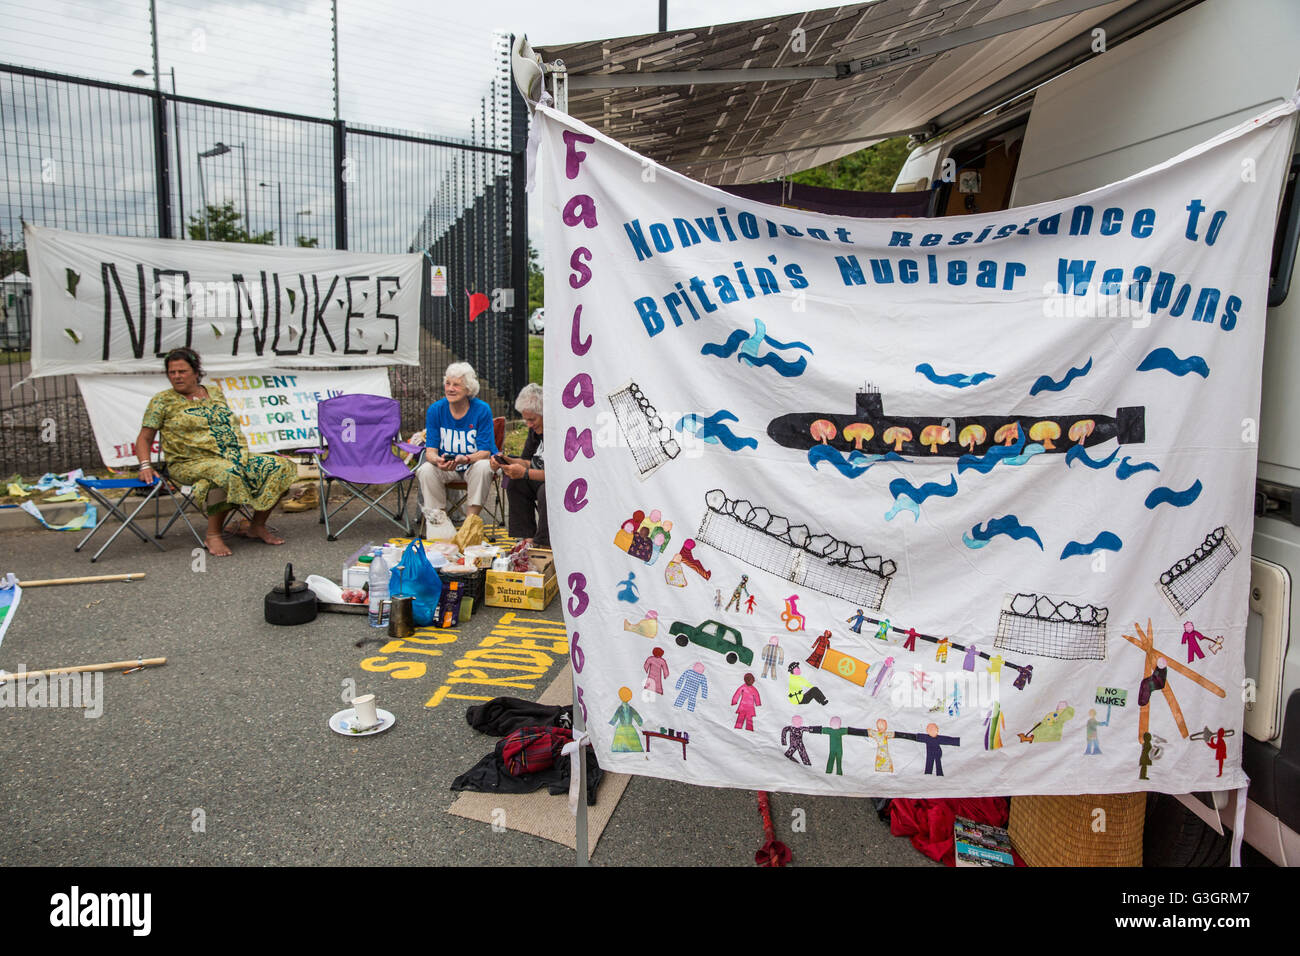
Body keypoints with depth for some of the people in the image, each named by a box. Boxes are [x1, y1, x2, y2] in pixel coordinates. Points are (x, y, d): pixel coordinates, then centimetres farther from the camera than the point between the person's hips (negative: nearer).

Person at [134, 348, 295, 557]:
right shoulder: (163, 401, 4)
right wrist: (145, 466, -11)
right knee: (227, 473, -40)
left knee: (281, 466, -15)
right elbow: (144, 439, 5)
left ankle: (257, 526, -4)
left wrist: (243, 455, 11)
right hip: (191, 463, -5)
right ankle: (213, 535, -26)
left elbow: (232, 424, 23)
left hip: (235, 459, 5)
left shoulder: (214, 391, 16)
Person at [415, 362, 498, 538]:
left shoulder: (482, 410, -14)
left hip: (475, 462, -2)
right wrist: (438, 461, -34)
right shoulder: (435, 410, -6)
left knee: (483, 467, -34)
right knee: (425, 470, -27)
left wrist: (465, 459, -38)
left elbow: (484, 452, -16)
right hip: (445, 466, 2)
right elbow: (430, 450, -8)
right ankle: (440, 521, -14)